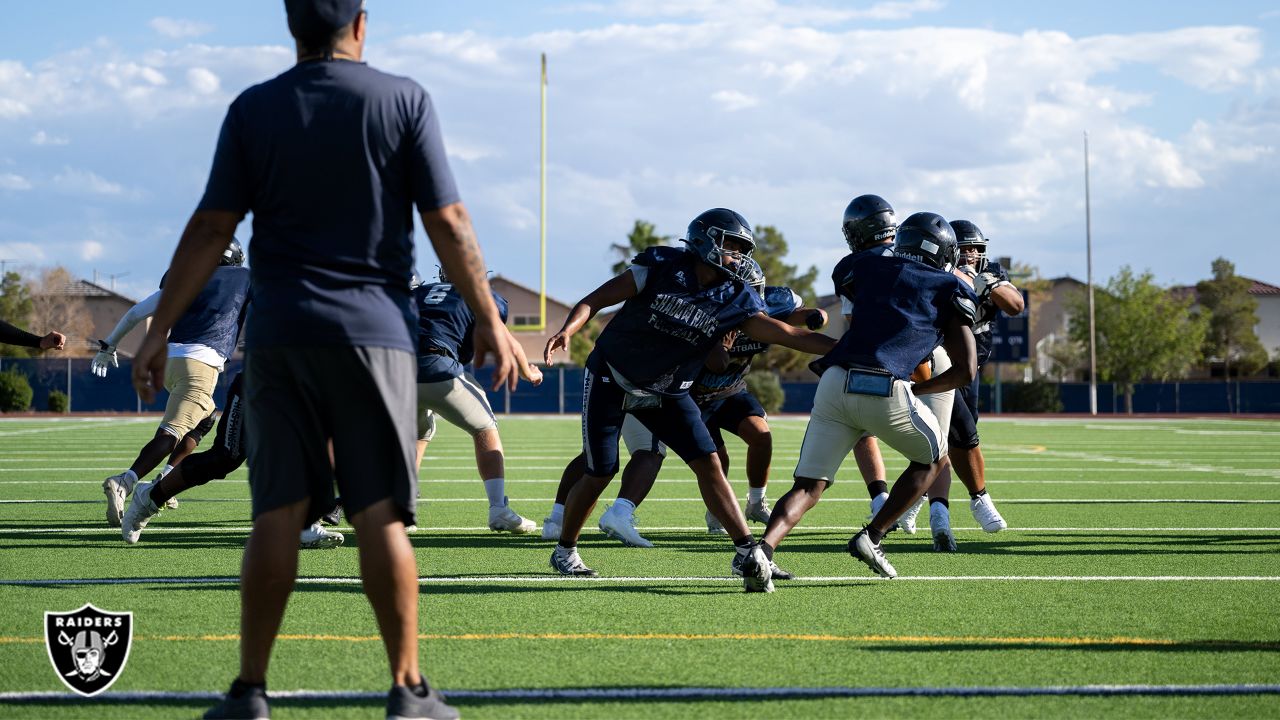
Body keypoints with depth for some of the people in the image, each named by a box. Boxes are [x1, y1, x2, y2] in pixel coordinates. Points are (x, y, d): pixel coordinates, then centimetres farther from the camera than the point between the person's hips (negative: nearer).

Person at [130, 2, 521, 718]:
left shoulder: (253, 110, 4)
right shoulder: (403, 100, 1)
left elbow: (212, 229, 1)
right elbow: (448, 223, -2)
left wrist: (161, 328, 5)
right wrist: (489, 319, 5)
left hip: (279, 336, 1)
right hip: (374, 331, -1)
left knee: (277, 515, 3)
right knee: (381, 515, 1)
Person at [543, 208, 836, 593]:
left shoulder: (734, 302, -10)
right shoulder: (659, 270, -19)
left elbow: (792, 336, -13)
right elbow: (592, 301, -15)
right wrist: (568, 330, -34)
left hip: (666, 393, 3)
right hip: (611, 380, -3)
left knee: (708, 464, -10)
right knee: (601, 473, -3)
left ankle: (747, 552, -13)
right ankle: (565, 550, 20)